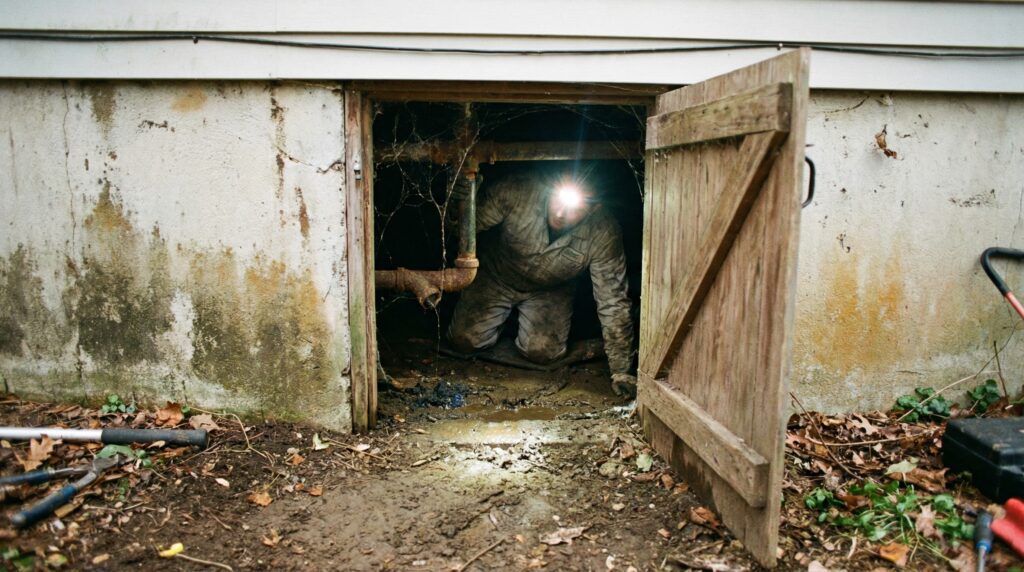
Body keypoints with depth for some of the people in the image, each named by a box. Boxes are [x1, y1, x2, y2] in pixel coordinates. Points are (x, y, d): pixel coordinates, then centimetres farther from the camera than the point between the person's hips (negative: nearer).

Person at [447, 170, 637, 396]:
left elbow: (613, 302, -22)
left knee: (541, 352, -16)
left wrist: (621, 372, -20)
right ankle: (505, 315, 26)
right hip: (497, 274, 0)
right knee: (465, 340, -8)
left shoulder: (604, 234, -33)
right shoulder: (516, 191, -35)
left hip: (550, 291, 0)